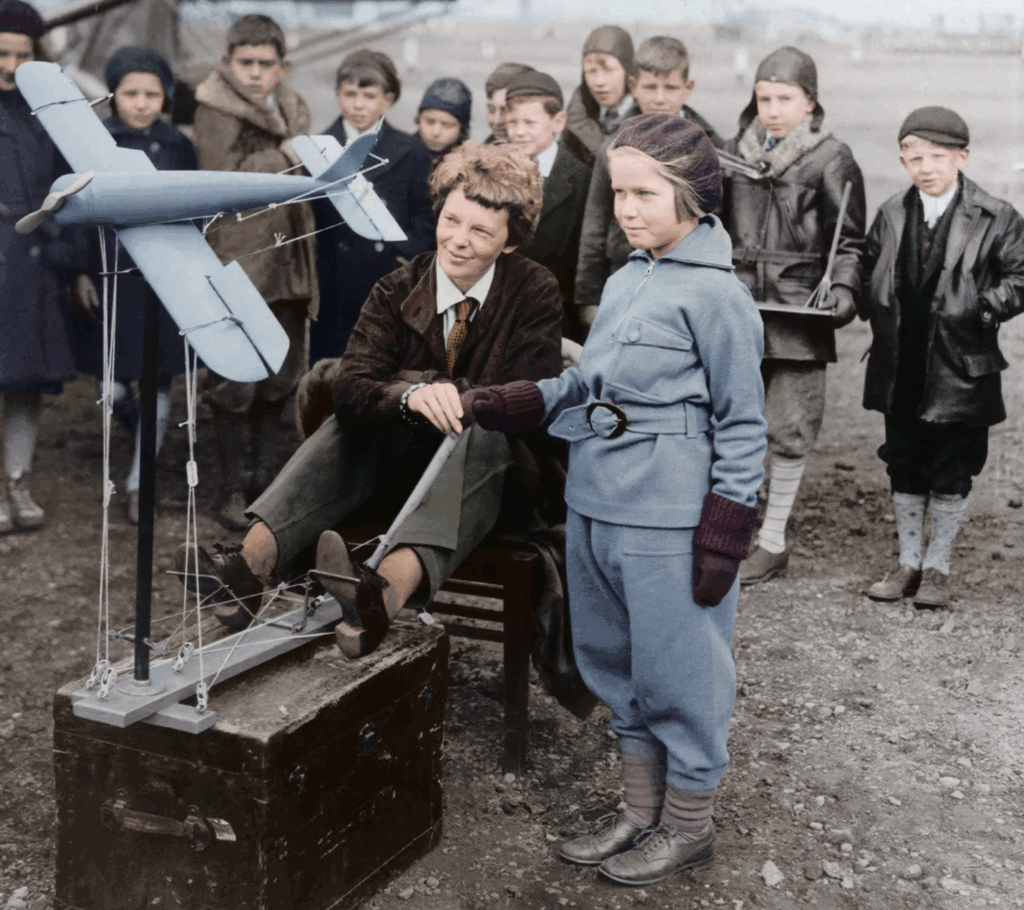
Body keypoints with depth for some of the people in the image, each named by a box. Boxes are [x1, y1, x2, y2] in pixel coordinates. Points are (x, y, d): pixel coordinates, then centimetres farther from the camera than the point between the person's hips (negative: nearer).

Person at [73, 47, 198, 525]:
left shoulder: (179, 147, 3)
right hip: (110, 279, 0)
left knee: (158, 383, 2)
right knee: (112, 386, 2)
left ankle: (139, 481, 14)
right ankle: (145, 441, 34)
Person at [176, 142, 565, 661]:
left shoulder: (535, 293, -5)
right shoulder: (397, 294, 0)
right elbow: (352, 389, -18)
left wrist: (428, 385, -22)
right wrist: (411, 395, -40)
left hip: (505, 476, -3)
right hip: (412, 464, 3)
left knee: (483, 430, -36)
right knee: (350, 420, -25)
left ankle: (387, 594, -62)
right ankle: (251, 564, -45)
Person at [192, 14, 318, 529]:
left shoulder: (293, 110, 14)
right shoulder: (215, 111, -5)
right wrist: (287, 156, -12)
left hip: (289, 266, 6)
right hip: (238, 265, -6)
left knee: (282, 376, 11)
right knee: (235, 381, -4)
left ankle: (264, 476, 26)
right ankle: (233, 491, 7)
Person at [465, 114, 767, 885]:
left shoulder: (715, 293, -11)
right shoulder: (625, 281, 10)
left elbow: (742, 425, -9)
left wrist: (723, 535, -13)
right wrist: (521, 403, 1)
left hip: (669, 523, -8)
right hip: (596, 506, 8)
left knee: (677, 673, 5)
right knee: (617, 667, 18)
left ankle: (690, 824, 25)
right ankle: (643, 811, 35)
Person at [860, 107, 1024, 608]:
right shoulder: (891, 214, 6)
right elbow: (867, 269, 16)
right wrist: (874, 311, 0)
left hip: (959, 370, -3)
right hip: (900, 369, 4)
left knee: (951, 472, 6)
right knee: (904, 467, 13)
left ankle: (937, 566, 21)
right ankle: (909, 561, 27)